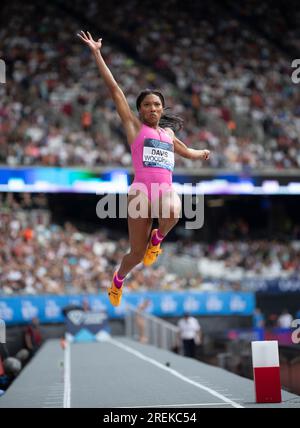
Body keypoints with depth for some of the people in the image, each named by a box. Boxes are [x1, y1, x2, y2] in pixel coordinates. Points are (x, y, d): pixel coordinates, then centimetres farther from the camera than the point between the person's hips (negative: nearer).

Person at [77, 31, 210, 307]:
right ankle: (118, 280, 33)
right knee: (137, 255, 0)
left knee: (172, 214, -36)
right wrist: (97, 53, -1)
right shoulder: (134, 127, 6)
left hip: (166, 190, 3)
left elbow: (185, 151, 42)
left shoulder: (168, 132, 20)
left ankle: (157, 239, -2)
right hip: (141, 191, -3)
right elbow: (114, 90, 2)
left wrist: (202, 154, 57)